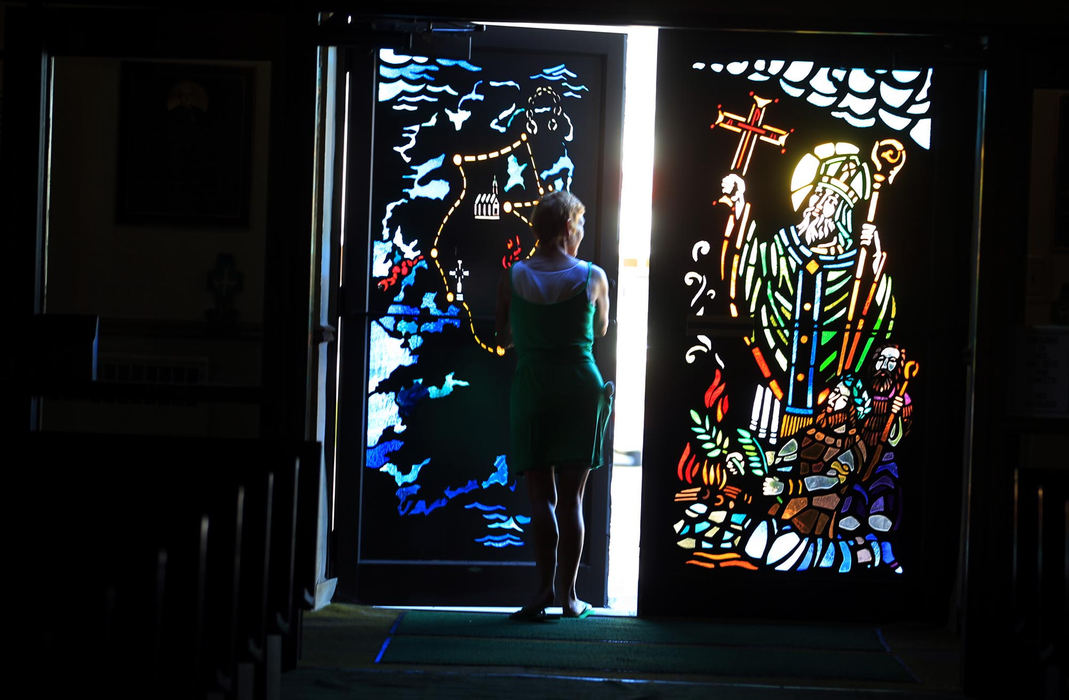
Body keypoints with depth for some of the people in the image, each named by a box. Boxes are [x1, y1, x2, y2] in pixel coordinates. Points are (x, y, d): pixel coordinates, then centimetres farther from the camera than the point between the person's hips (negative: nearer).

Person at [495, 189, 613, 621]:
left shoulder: (512, 278, -1)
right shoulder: (593, 277, -3)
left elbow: (504, 338, 9)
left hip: (531, 387, 0)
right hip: (580, 387, 0)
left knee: (541, 494, 3)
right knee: (571, 497, 5)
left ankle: (545, 585, -11)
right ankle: (568, 594, 7)